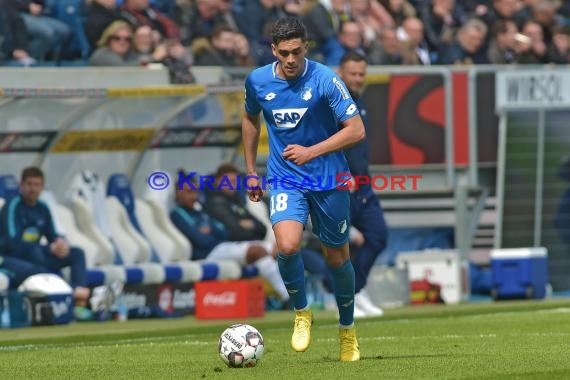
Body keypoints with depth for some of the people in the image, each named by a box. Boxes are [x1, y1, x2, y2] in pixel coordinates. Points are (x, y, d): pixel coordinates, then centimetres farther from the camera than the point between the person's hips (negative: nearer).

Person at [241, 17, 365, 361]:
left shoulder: (325, 80, -15)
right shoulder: (257, 81, -4)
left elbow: (356, 130, -15)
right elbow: (251, 119, 17)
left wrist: (311, 152, -23)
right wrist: (251, 171, 16)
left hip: (329, 179, -1)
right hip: (285, 178, 1)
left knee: (337, 257, 9)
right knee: (288, 246, -23)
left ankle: (348, 330, 33)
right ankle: (301, 313, 4)